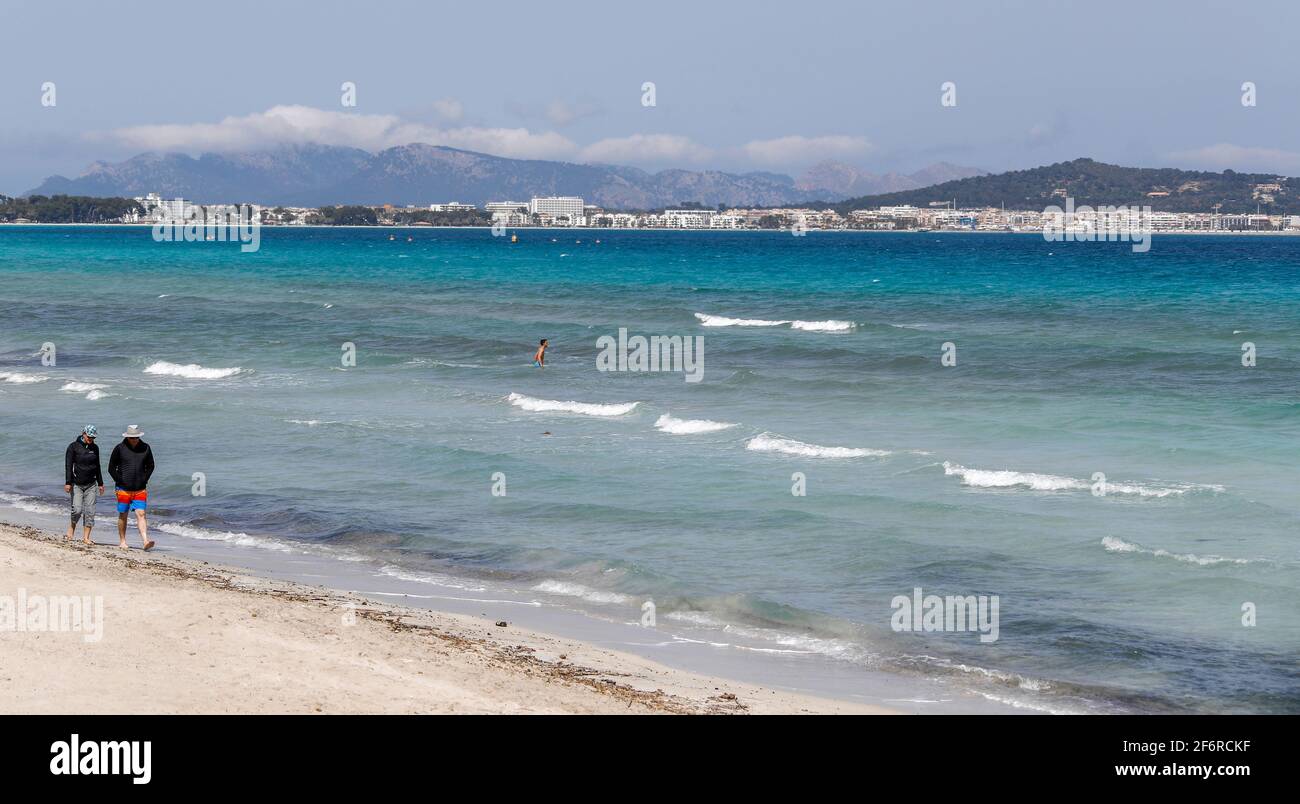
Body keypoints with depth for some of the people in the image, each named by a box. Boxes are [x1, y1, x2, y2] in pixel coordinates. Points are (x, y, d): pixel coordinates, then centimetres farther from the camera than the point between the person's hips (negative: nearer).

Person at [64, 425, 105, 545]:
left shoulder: (94, 448, 9)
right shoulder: (73, 447, -4)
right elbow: (68, 466, -7)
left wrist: (100, 483, 19)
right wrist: (68, 483, -14)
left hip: (91, 485, 4)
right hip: (77, 484, -4)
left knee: (90, 511, -3)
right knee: (77, 510, -13)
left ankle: (86, 538, 1)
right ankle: (70, 533, 8)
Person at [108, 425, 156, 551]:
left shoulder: (145, 448, 4)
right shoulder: (119, 449, -3)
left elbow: (150, 466, 15)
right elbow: (111, 468, 3)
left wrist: (144, 479, 3)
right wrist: (119, 481, -5)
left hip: (140, 489, 1)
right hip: (123, 489, -1)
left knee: (141, 514, -8)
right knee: (123, 515, 8)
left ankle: (145, 541, -19)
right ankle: (122, 542, 19)